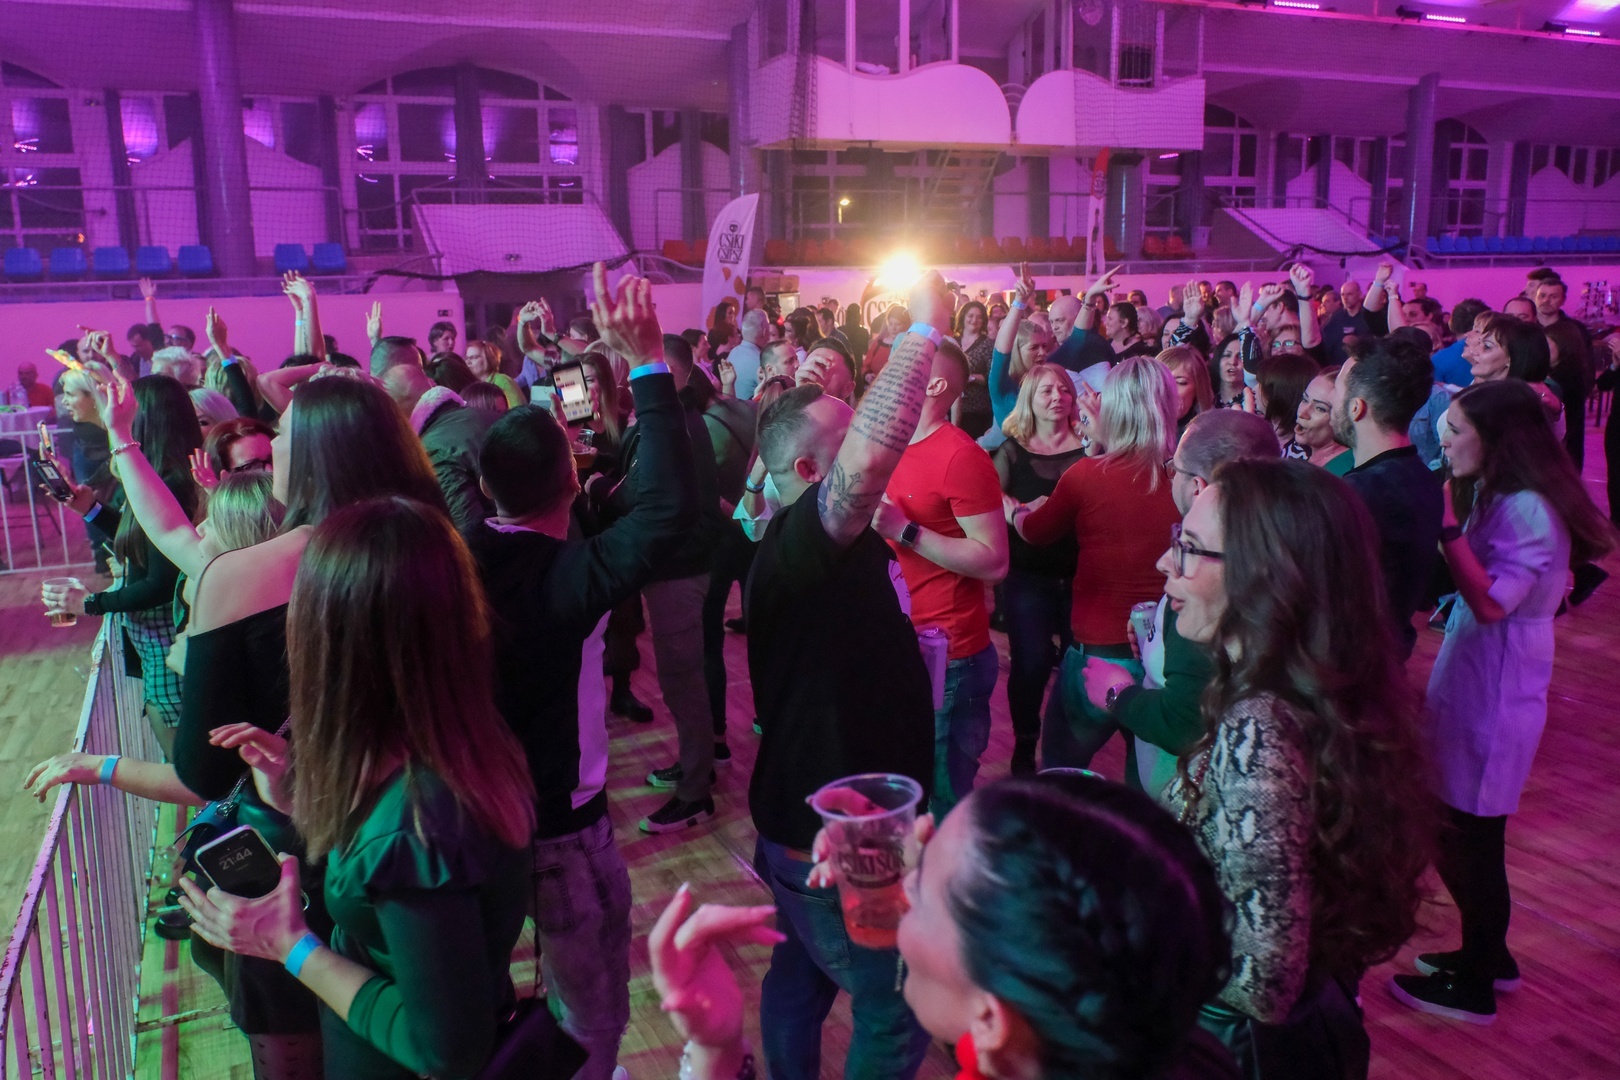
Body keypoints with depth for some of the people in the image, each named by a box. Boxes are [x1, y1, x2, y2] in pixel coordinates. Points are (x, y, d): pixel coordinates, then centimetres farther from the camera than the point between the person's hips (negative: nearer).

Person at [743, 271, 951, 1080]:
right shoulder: (797, 545, -28)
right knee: (896, 1014, 7)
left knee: (802, 980, 26)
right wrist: (923, 331, -36)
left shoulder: (826, 543, 3)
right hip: (831, 840, -10)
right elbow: (871, 458, -42)